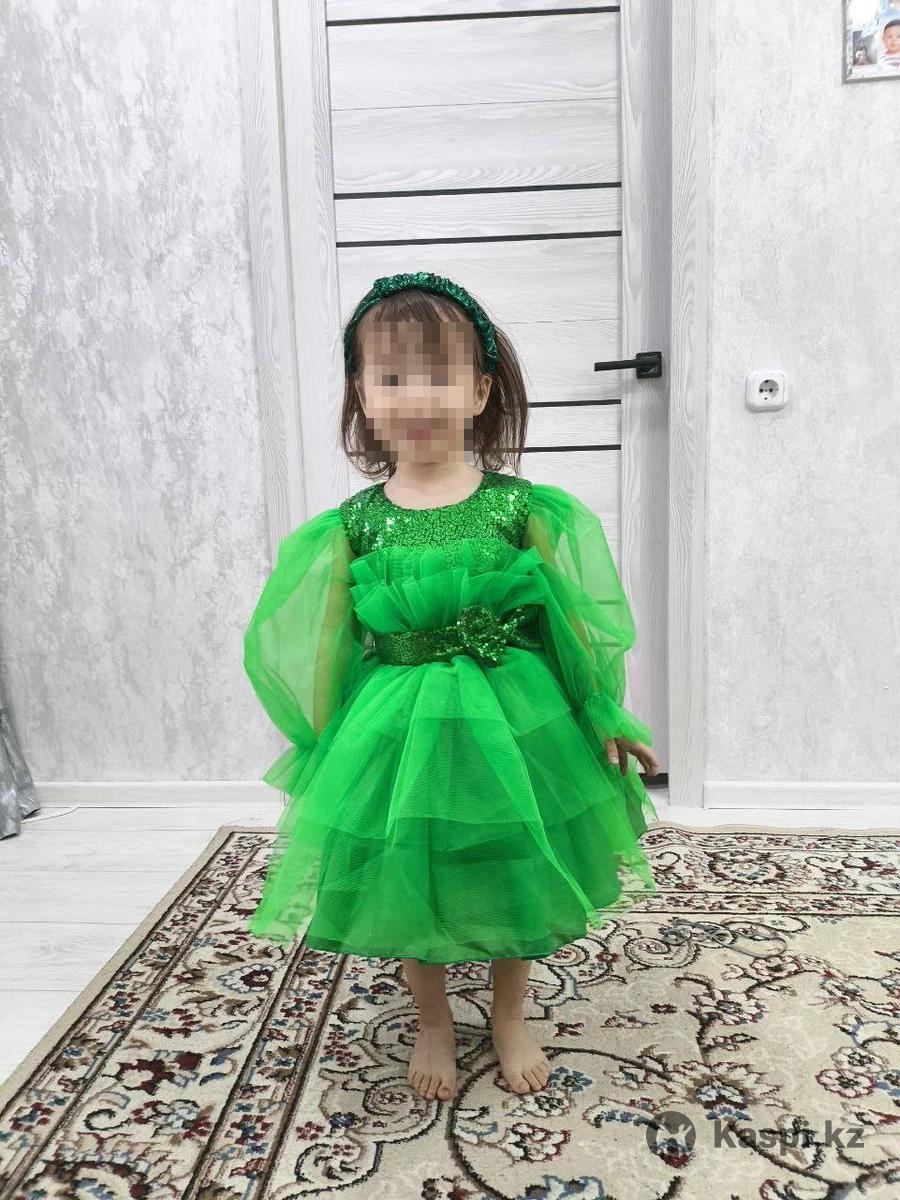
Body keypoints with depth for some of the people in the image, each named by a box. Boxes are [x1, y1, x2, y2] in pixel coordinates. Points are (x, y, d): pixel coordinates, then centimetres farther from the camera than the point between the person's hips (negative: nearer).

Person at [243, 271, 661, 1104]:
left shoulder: (522, 507, -8)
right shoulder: (352, 525, -5)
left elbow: (570, 619, -1)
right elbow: (328, 645, 2)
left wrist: (604, 717, 0)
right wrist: (325, 752, 4)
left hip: (511, 719, 0)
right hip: (395, 727, 1)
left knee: (513, 874, 15)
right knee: (407, 879, 14)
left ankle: (510, 1016, 43)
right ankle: (433, 1022, 43)